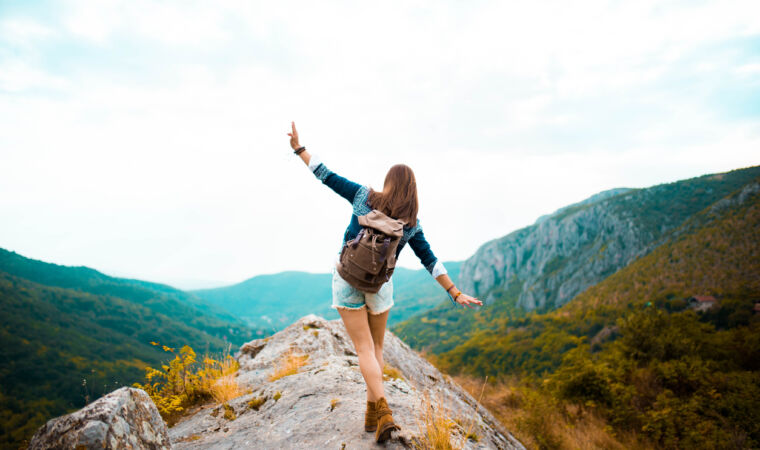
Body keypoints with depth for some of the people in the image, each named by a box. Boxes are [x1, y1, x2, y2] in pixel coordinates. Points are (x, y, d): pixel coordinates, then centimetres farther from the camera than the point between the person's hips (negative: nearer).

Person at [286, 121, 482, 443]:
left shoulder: (364, 197, -7)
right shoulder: (411, 223, -3)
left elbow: (328, 177, -5)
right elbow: (431, 262, -4)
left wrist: (299, 148, 5)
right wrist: (456, 294, 2)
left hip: (347, 281, -1)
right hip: (380, 286, 1)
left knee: (364, 349, 4)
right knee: (376, 346, 18)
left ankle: (383, 413, -7)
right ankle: (371, 414, 22)